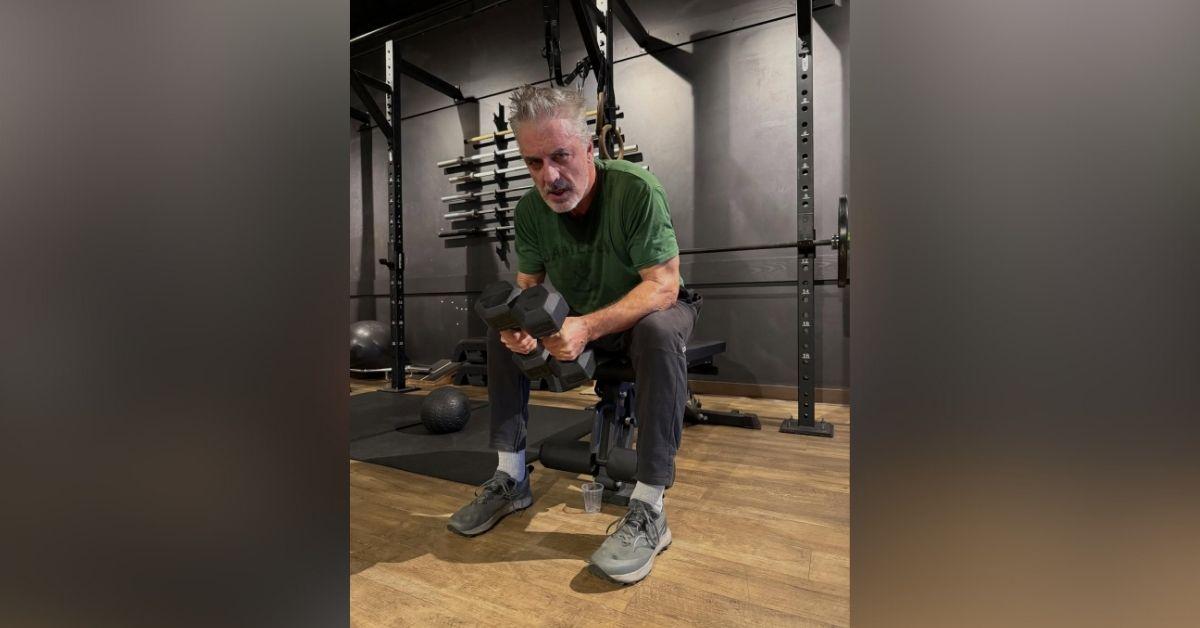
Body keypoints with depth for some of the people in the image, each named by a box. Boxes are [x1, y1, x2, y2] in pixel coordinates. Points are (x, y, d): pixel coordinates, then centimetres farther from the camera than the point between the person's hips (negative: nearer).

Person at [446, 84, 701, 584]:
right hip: (581, 318, 5)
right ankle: (510, 480, -1)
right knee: (501, 331, -7)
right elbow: (528, 285, -2)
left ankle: (649, 510, -30)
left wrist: (588, 327, -43)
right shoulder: (530, 210, -10)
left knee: (658, 333, -38)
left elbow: (664, 285, -29)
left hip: (648, 310, -5)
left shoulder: (636, 190, -26)